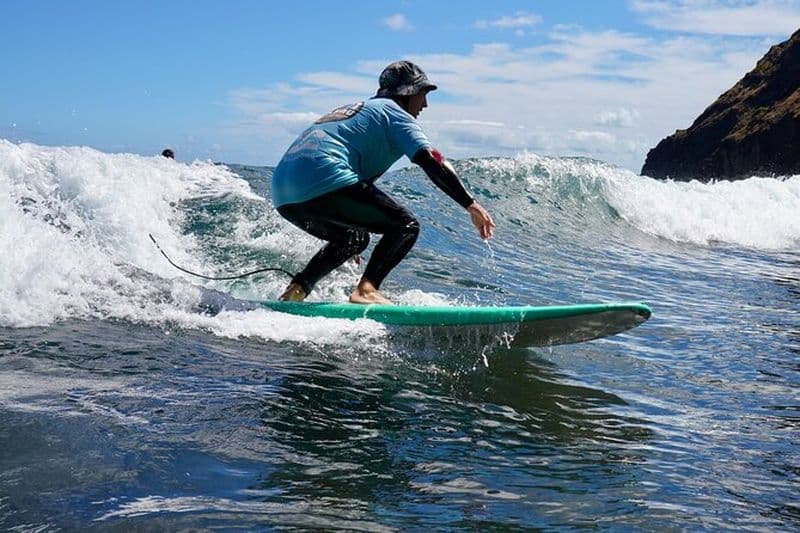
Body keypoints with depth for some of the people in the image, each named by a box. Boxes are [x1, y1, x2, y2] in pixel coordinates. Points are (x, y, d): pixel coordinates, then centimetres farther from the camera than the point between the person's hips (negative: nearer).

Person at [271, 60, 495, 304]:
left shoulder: (354, 110, 34)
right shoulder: (394, 113, 9)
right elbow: (431, 161, -6)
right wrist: (471, 204, -9)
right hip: (323, 183, -9)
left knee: (354, 240, 30)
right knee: (406, 226, -1)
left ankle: (296, 289, 14)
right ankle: (366, 289, -19)